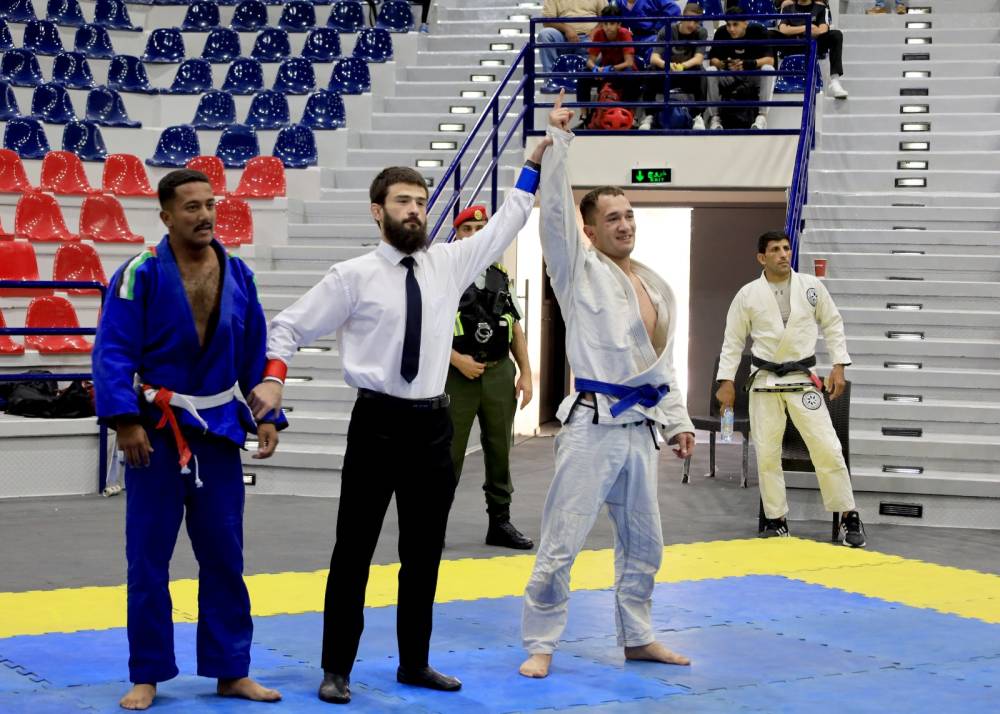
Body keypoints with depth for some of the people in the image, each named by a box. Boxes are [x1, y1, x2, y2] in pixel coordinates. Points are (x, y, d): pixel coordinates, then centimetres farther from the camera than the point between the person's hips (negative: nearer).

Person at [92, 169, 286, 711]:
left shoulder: (238, 275, 4)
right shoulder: (139, 275, -10)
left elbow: (256, 354, 10)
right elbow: (112, 354, -14)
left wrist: (268, 415, 2)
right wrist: (125, 420, -23)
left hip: (220, 430, 4)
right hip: (157, 432, -4)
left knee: (224, 558, 10)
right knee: (148, 560, 3)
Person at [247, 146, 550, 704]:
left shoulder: (449, 265, 6)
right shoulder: (353, 276, -5)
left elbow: (502, 228, 12)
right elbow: (290, 324, 0)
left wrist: (536, 166, 7)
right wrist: (273, 376, -14)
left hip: (433, 425, 4)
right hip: (378, 423, -4)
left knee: (425, 552, 13)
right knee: (355, 550, 2)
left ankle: (415, 663, 26)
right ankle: (337, 669, 13)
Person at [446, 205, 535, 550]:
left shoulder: (501, 277, 14)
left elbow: (516, 330, 15)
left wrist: (526, 373, 7)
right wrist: (457, 359, -16)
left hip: (500, 374, 5)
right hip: (459, 376, -5)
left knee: (499, 451, 9)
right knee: (448, 453, -2)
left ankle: (500, 523, 18)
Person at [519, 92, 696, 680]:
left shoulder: (657, 287, 15)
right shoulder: (580, 270, -2)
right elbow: (554, 210, -15)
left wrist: (679, 421, 16)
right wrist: (559, 140, -20)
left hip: (642, 427, 7)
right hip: (593, 425, -6)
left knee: (643, 544, 16)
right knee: (562, 542, -6)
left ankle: (637, 638, 31)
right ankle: (541, 645, 5)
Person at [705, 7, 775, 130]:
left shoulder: (758, 31, -17)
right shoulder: (721, 33, -12)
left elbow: (770, 60, -22)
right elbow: (712, 60, -13)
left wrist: (749, 64, -40)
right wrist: (723, 64, -36)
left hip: (754, 75, -2)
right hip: (729, 77, 2)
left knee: (768, 69, -31)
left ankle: (762, 116, -30)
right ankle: (714, 117, -18)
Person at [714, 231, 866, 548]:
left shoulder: (812, 287, -1)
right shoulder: (748, 294, -2)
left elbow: (833, 324, 7)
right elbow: (733, 340, 4)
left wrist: (839, 366, 0)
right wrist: (726, 381, 1)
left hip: (803, 379, 0)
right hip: (764, 381, 0)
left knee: (827, 448, -5)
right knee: (766, 453, 4)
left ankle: (848, 516, 8)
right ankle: (776, 520, 18)